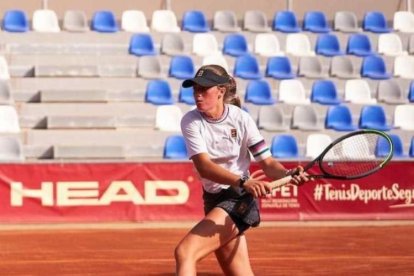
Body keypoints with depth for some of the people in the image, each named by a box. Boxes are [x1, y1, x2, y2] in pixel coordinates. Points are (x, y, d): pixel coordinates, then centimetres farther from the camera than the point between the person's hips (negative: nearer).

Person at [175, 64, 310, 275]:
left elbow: (267, 163, -6)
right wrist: (242, 182, -36)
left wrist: (288, 175, -30)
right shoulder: (191, 122, -5)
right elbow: (204, 167, -19)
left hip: (239, 199, -4)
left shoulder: (241, 119, -9)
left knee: (184, 252, -21)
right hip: (214, 202, 4)